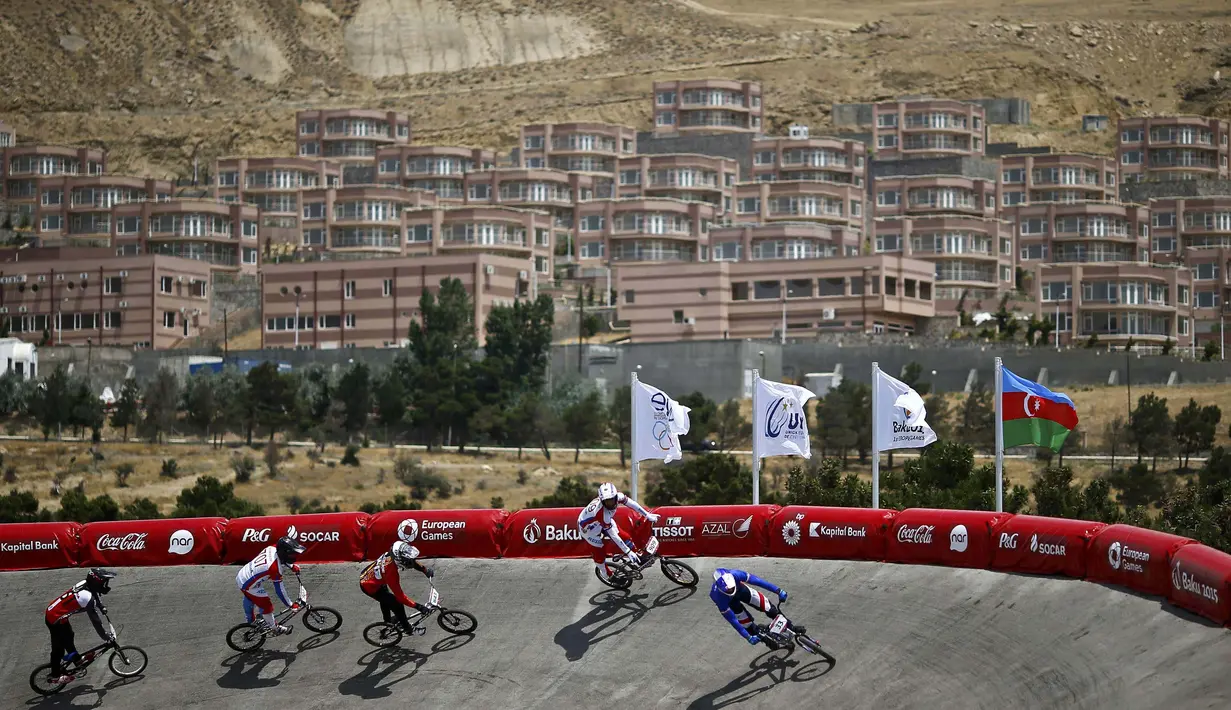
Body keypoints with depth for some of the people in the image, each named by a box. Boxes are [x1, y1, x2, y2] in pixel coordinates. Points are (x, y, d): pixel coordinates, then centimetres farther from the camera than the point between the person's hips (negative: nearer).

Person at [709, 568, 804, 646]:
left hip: (740, 589, 2)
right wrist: (749, 637, -31)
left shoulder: (735, 575, -40)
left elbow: (757, 581, -34)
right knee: (746, 623, -6)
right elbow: (732, 619, -34)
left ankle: (790, 627, 15)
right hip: (728, 601, -2)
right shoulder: (719, 596, -42)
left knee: (766, 606, -4)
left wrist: (779, 591, -35)